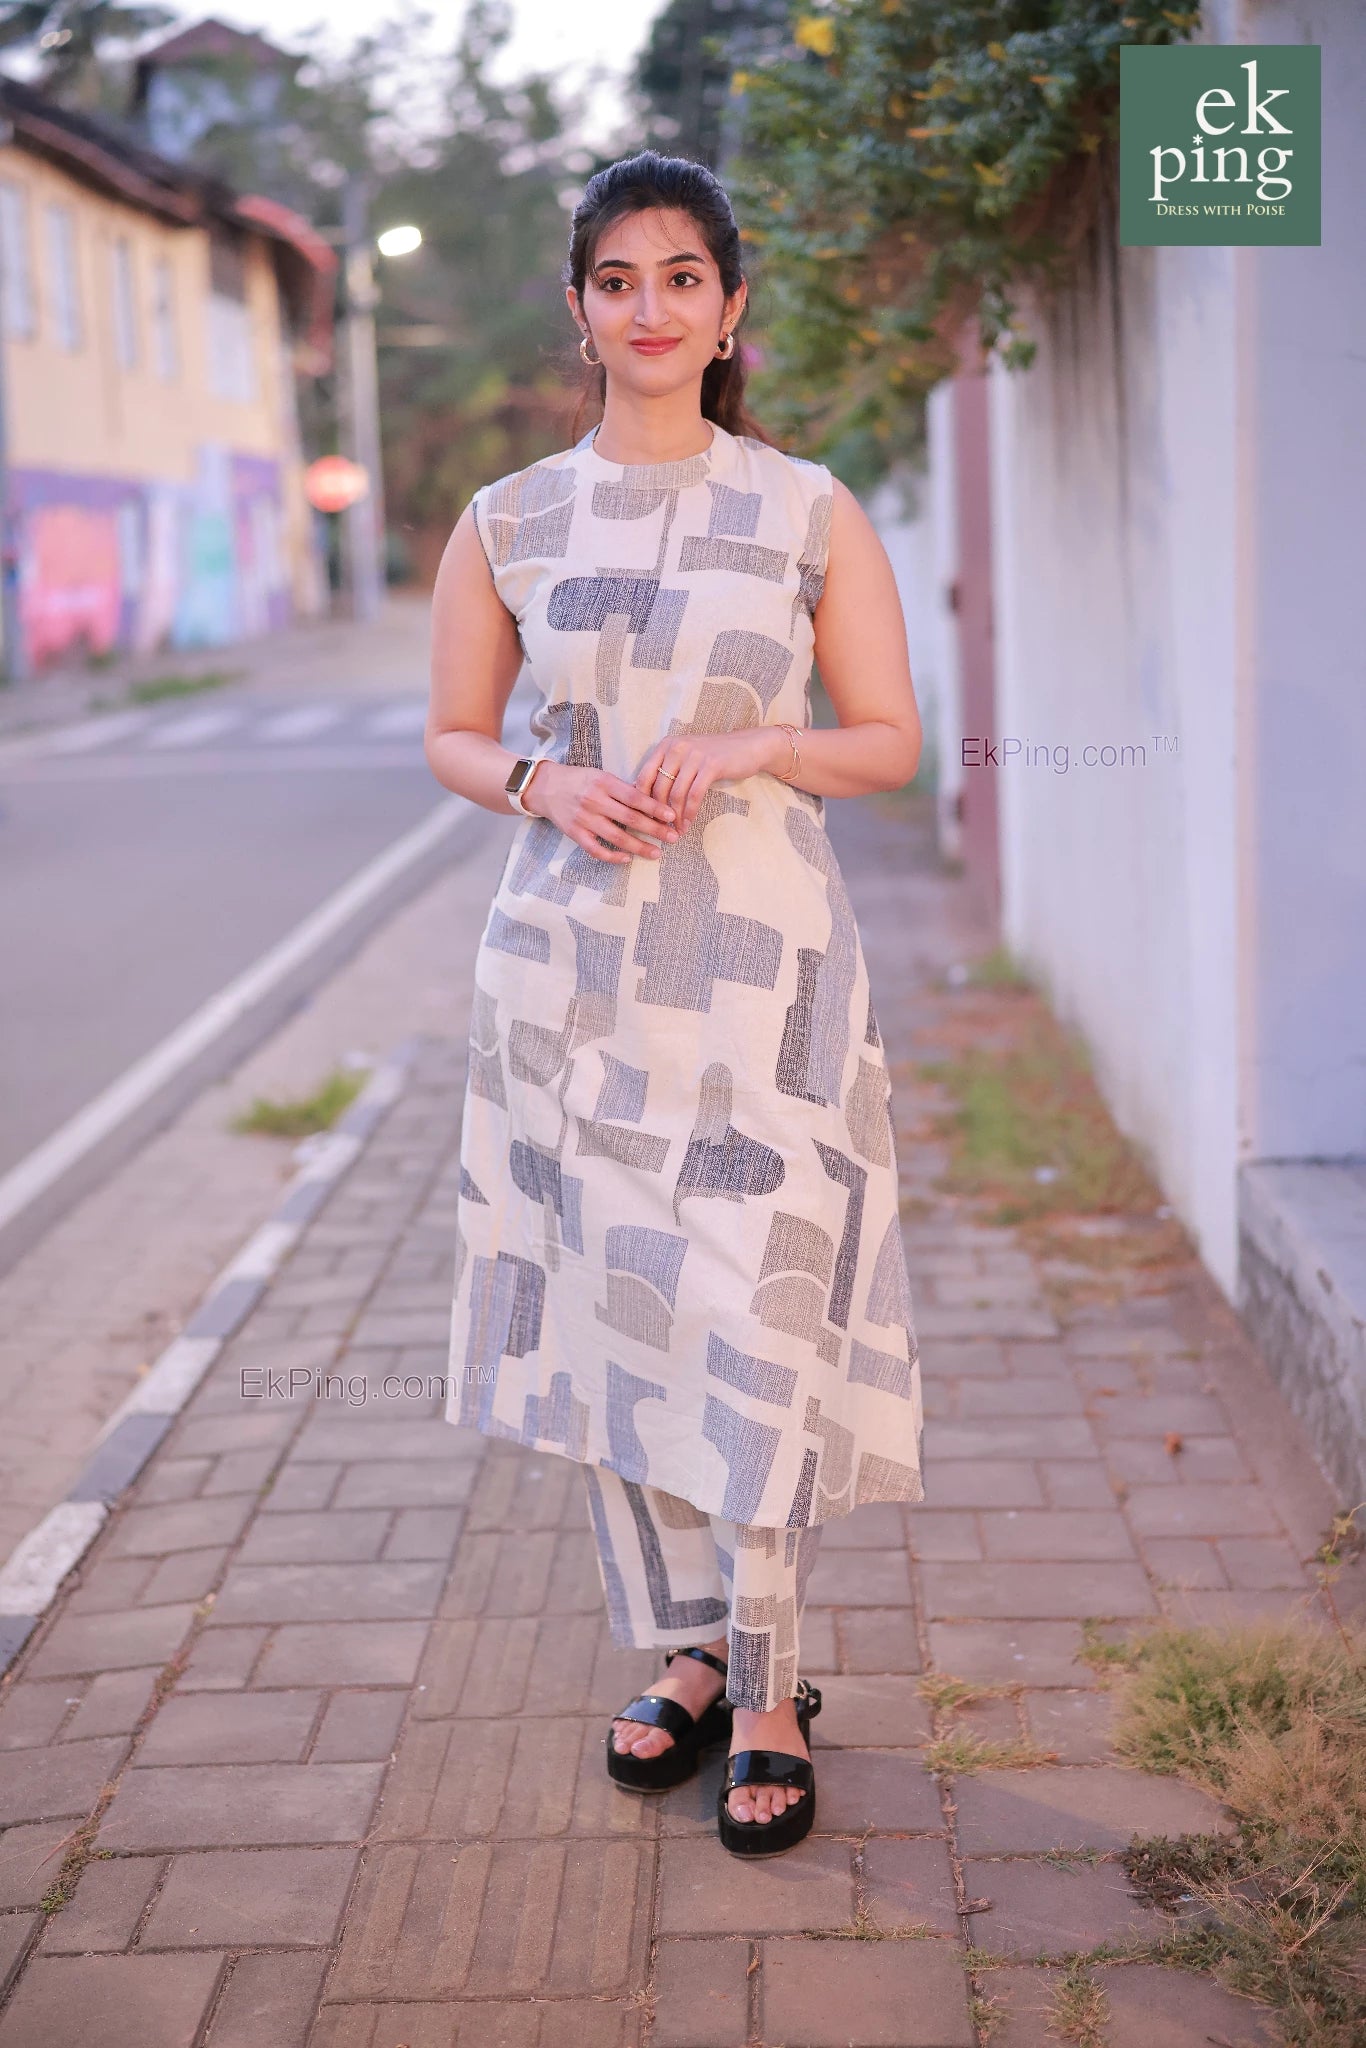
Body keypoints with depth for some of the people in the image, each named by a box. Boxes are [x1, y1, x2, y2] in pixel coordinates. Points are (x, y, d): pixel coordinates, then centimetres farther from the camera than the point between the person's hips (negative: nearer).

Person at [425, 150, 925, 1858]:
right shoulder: (508, 522, 7)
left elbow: (892, 741, 5)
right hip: (572, 959, 2)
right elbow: (450, 736, 13)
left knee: (756, 1321, -5)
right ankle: (683, 1652, 26)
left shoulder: (811, 513, 4)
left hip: (762, 958, -2)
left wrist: (742, 749, -13)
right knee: (606, 1314, 7)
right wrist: (547, 785, -9)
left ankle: (768, 1687, 12)